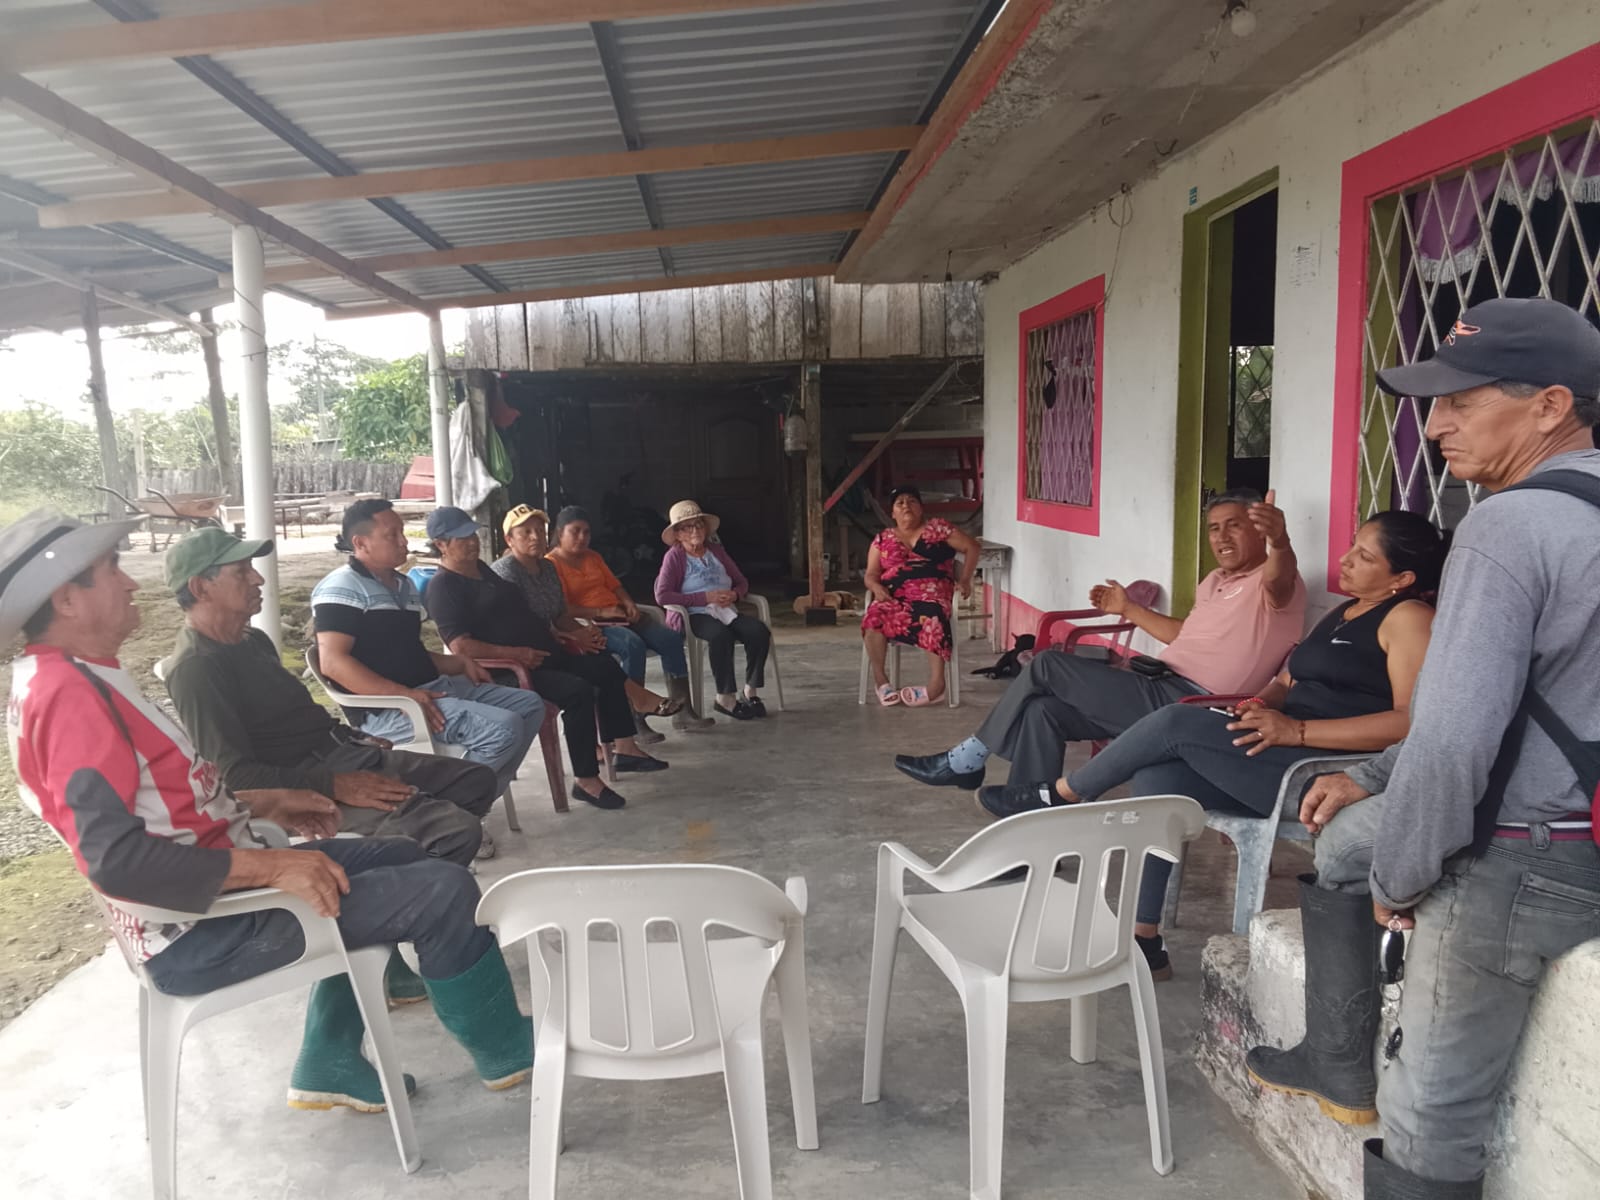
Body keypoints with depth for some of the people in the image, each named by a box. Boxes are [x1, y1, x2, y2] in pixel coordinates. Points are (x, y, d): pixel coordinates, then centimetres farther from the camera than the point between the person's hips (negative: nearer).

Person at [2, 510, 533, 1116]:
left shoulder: (55, 678, 11)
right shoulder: (67, 693, -22)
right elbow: (114, 859, -31)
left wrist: (262, 801, 13)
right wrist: (270, 866, -29)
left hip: (212, 883, 11)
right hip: (200, 931, -11)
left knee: (399, 857, 22)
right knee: (444, 891, -14)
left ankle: (331, 1064, 23)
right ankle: (503, 1049, 11)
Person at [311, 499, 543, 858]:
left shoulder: (405, 585, 21)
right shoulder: (343, 588, -9)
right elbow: (333, 663, -20)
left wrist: (459, 662, 8)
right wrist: (405, 694, -26)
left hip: (435, 687, 10)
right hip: (387, 706, -10)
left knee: (530, 705, 7)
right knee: (503, 728, -25)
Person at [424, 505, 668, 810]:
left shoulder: (483, 568, 16)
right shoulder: (443, 587, -13)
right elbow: (460, 646, -24)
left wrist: (557, 635, 15)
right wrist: (514, 653, -26)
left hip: (541, 655, 10)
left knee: (607, 667, 9)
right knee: (578, 691, -28)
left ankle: (625, 749, 11)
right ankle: (586, 781, -20)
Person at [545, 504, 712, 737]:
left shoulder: (593, 557, 22)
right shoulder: (551, 564, -3)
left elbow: (614, 584, 20)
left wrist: (629, 603, -2)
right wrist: (601, 612, -21)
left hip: (619, 616, 8)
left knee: (671, 638, -12)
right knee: (633, 645, -35)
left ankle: (683, 710, -10)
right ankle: (636, 721, -30)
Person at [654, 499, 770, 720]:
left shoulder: (717, 550, 16)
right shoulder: (675, 557, 0)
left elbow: (742, 582, 21)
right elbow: (662, 595, -12)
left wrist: (734, 594, -6)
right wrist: (705, 597, -16)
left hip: (726, 611, 5)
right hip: (694, 615, -5)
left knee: (759, 632, -22)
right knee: (721, 635, -37)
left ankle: (751, 692, -10)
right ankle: (726, 698, -25)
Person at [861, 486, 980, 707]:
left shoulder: (937, 527, 14)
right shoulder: (883, 539, 20)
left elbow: (971, 547, 12)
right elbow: (871, 575, 15)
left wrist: (965, 579, -1)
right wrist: (877, 587, -9)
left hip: (931, 592, -2)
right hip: (895, 595, 2)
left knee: (933, 619, -39)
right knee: (874, 618, -33)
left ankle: (936, 684, -40)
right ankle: (880, 680, -21)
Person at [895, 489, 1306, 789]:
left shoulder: (1273, 583, -8)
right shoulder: (1214, 582, 22)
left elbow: (1280, 576, -34)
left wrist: (1280, 541, -58)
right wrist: (1129, 608, 31)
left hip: (1187, 707, -10)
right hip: (1164, 690, 10)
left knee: (1048, 665, -11)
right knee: (1042, 710, -5)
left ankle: (966, 761, 4)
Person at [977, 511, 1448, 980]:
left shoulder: (1407, 617, -7)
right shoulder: (1342, 614, 22)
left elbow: (1415, 720, -20)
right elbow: (1288, 683, 23)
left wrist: (1296, 730, -24)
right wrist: (1262, 704, -2)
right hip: (1285, 762, 9)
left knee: (1176, 722, -18)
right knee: (1158, 777, -12)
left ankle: (1061, 797, 3)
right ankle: (1143, 941, -8)